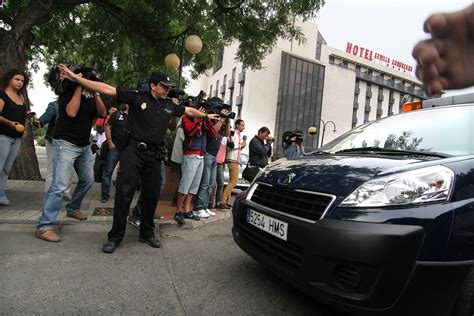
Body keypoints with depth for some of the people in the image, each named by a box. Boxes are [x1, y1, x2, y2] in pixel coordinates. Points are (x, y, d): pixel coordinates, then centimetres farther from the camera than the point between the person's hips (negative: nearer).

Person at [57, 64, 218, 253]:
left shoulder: (171, 105, 12)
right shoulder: (137, 97, -1)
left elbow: (189, 111, 28)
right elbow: (107, 89, -6)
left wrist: (206, 116, 37)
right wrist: (76, 78, -10)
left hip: (155, 155, 4)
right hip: (135, 151, -4)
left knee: (152, 195, 8)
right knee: (124, 193, -4)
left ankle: (147, 233, 26)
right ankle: (115, 236, 11)